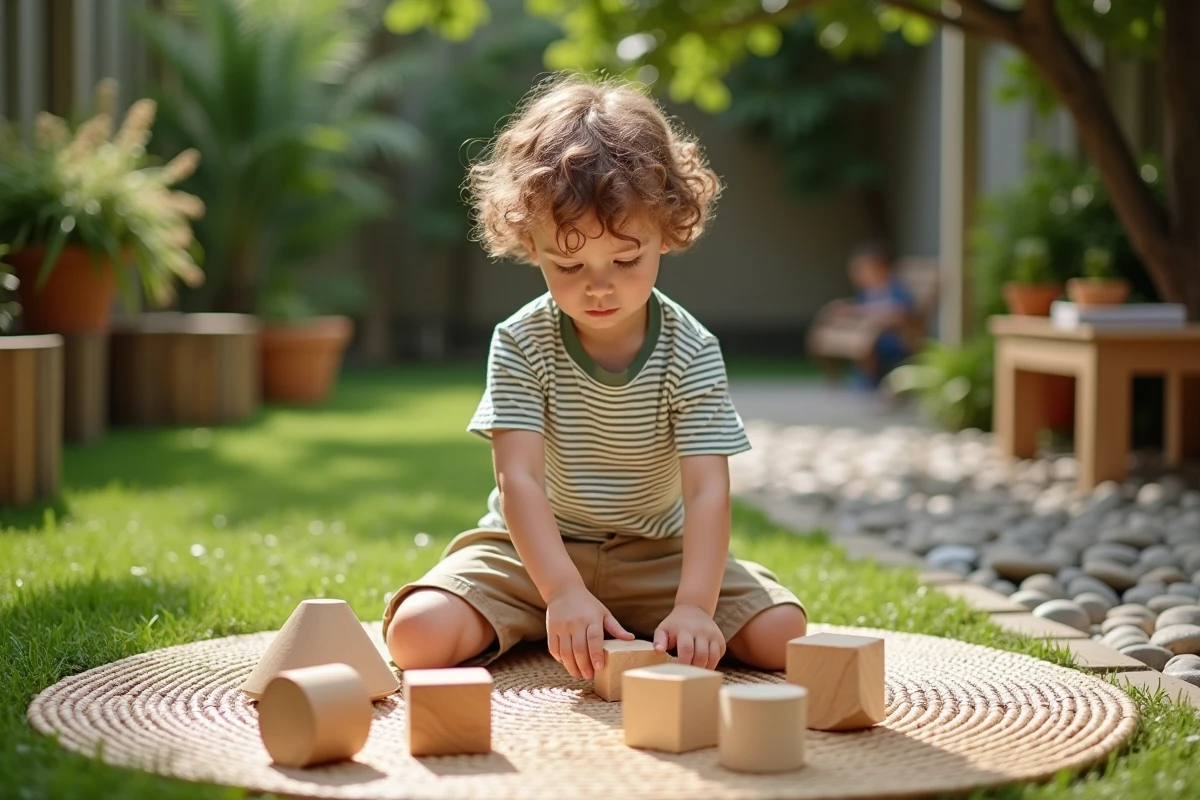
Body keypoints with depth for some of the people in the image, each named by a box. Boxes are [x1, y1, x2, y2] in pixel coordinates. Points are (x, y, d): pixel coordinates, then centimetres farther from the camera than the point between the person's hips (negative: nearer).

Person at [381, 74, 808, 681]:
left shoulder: (691, 352, -13)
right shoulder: (522, 344, -14)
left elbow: (706, 490, -21)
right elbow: (519, 479, -22)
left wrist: (693, 606, -38)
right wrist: (563, 592, -38)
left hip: (655, 557, 1)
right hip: (533, 550, -1)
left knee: (782, 632, -20)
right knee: (417, 633, -25)